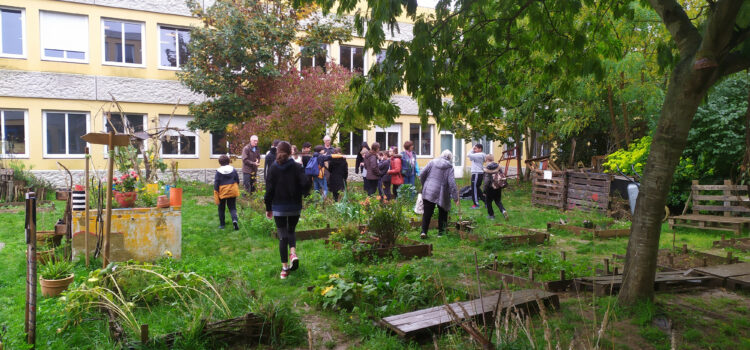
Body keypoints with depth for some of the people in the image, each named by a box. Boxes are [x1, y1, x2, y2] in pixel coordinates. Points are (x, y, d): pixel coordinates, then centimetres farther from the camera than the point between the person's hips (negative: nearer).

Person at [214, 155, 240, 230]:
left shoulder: (218, 171, -9)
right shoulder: (233, 169, -1)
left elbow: (216, 184, -9)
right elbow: (237, 181, 5)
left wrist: (216, 196, -6)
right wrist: (236, 189, 22)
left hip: (222, 193, -1)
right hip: (232, 192, 2)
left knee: (221, 208, 15)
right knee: (232, 207, 8)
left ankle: (222, 224, 20)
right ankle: (234, 219, -19)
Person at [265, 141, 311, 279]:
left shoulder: (273, 168, -4)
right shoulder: (297, 167, -5)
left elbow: (269, 189, -4)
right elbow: (306, 184, -15)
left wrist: (268, 208, 5)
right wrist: (299, 193, 6)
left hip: (278, 207, 0)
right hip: (295, 206, 1)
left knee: (282, 236, 7)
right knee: (291, 231, 21)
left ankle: (285, 268, 6)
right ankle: (293, 252, -6)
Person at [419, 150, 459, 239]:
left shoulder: (432, 162, 5)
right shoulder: (449, 167, -1)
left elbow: (422, 175, 3)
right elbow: (452, 183, -9)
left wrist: (424, 186, 18)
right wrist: (455, 197, -6)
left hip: (428, 192, 2)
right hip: (441, 194, -1)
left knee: (427, 213, 6)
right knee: (442, 212, 19)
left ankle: (424, 231, -3)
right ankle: (441, 231, 24)